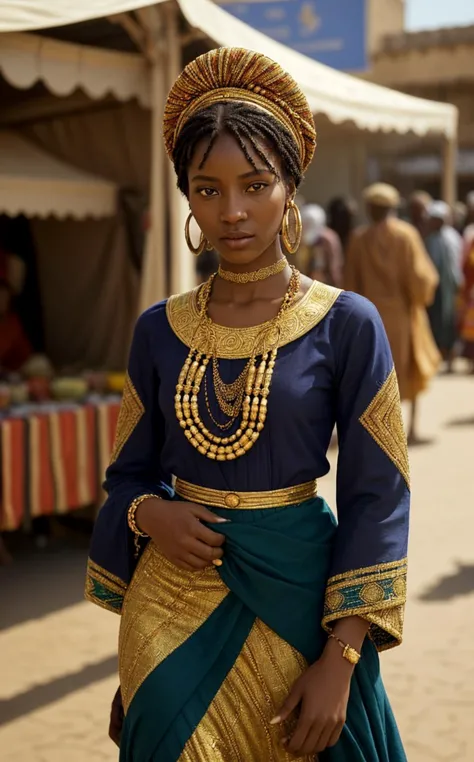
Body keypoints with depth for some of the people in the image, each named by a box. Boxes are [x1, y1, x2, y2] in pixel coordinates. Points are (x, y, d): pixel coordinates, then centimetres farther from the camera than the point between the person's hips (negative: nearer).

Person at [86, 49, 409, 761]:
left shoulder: (346, 324, -9)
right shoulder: (160, 329, 2)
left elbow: (375, 497, -9)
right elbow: (130, 472, 11)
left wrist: (340, 662, -14)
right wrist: (150, 514, -12)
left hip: (293, 594, -2)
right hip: (172, 595, 3)